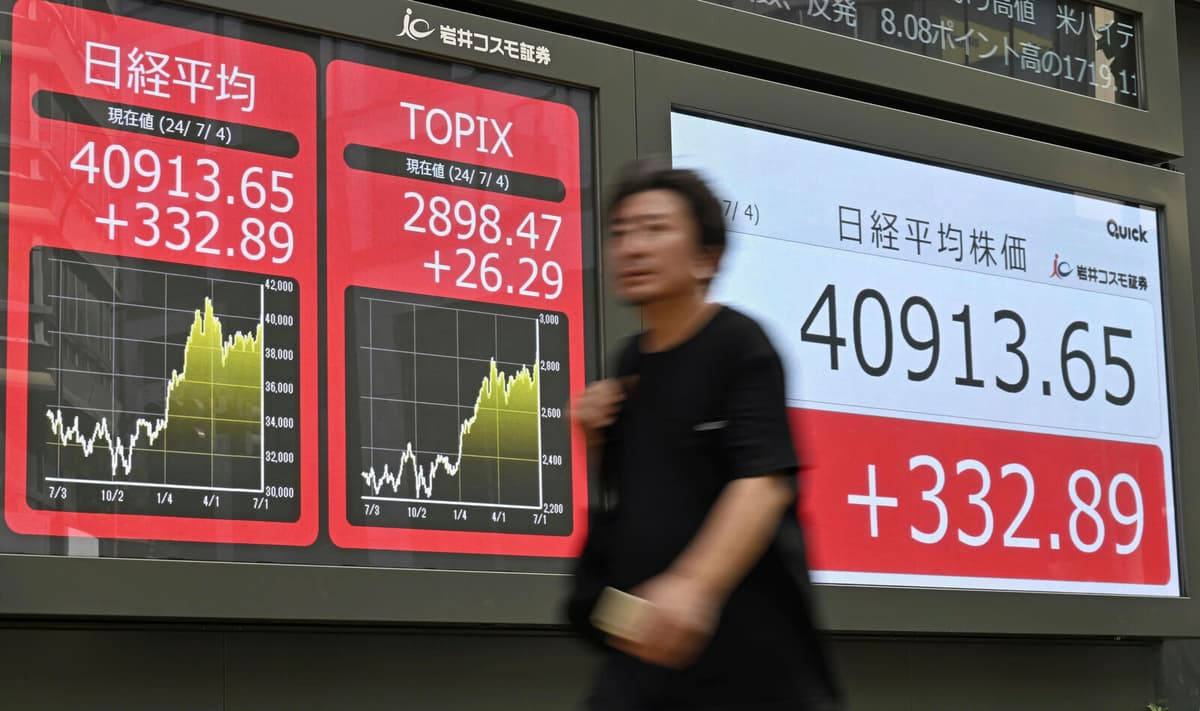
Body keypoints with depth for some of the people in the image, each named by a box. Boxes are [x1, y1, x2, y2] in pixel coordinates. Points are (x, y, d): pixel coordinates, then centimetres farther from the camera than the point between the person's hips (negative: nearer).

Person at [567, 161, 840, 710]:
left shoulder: (739, 345, -8)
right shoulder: (631, 362, 13)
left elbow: (765, 483, -21)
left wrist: (694, 585, -36)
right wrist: (597, 439, 5)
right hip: (649, 641, 6)